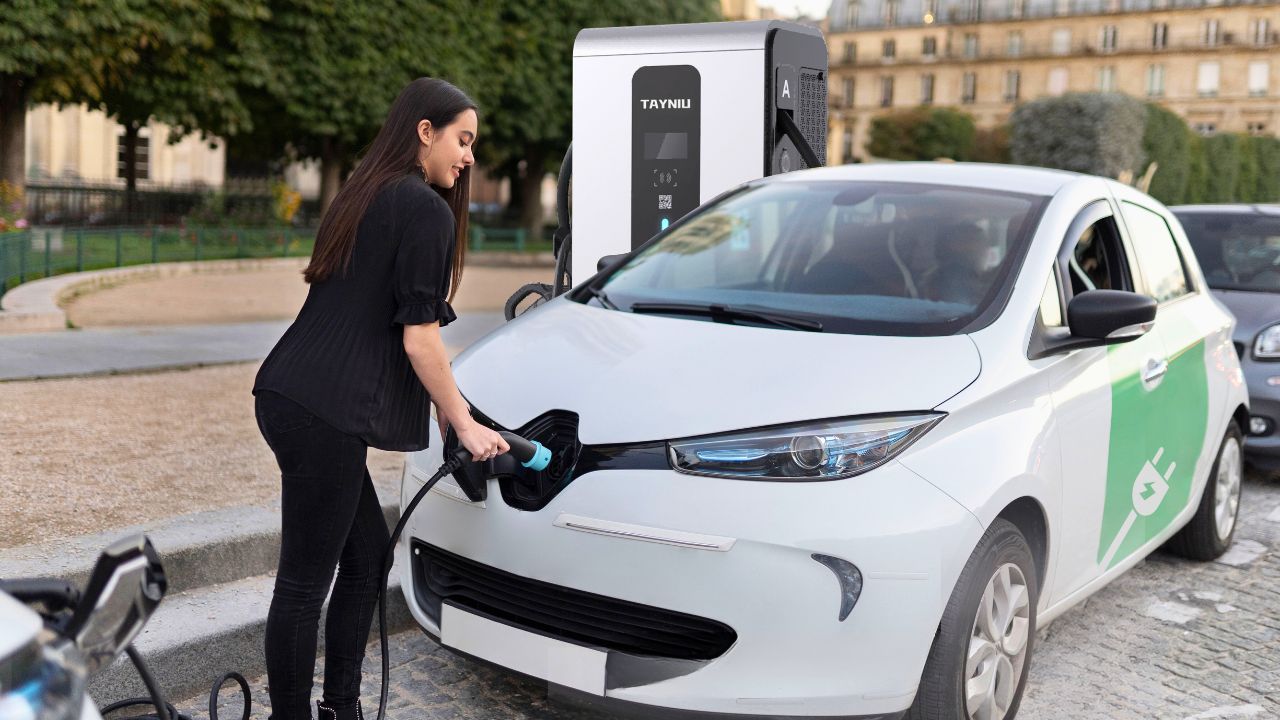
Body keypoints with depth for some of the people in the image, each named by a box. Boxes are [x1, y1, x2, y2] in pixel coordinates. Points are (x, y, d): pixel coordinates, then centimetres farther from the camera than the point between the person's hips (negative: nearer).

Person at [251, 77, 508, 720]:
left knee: (367, 555, 18)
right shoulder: (427, 211, -9)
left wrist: (445, 399, 27)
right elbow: (418, 337, -11)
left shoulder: (364, 197, 19)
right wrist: (462, 423, 0)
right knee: (305, 584, 0)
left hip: (288, 396, 10)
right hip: (325, 415, -10)